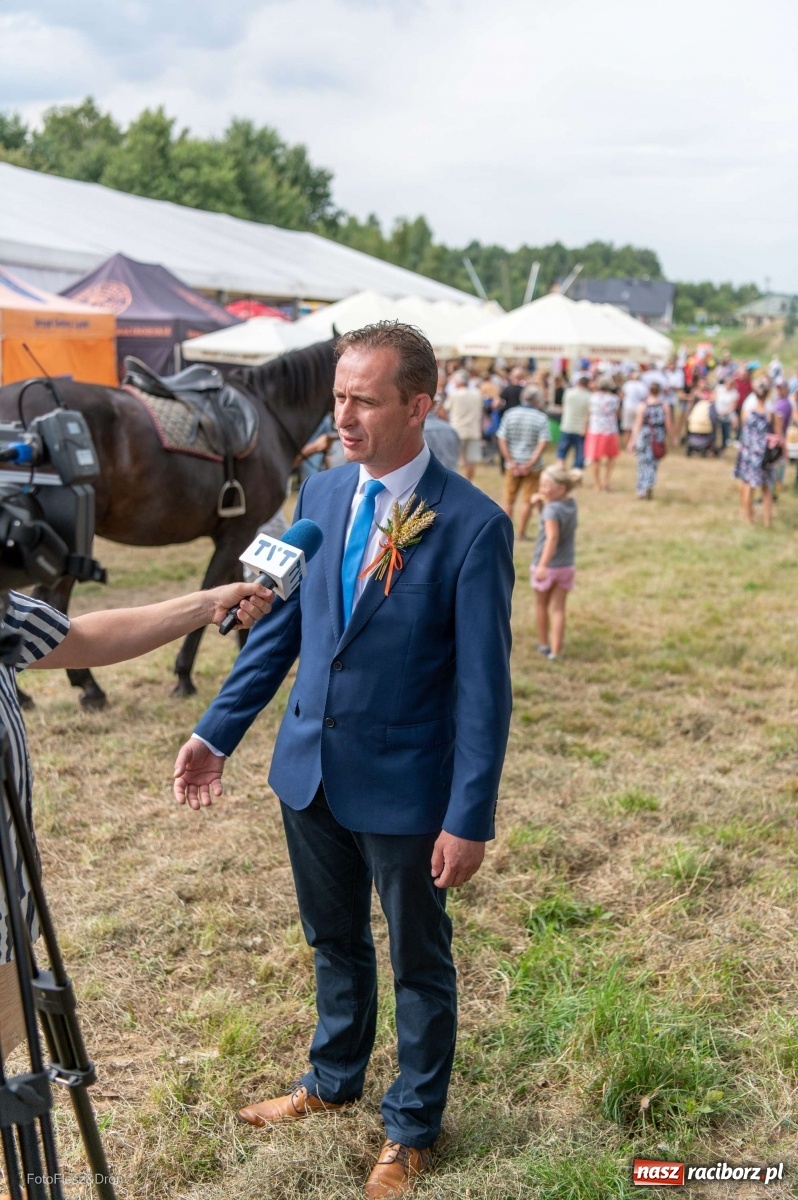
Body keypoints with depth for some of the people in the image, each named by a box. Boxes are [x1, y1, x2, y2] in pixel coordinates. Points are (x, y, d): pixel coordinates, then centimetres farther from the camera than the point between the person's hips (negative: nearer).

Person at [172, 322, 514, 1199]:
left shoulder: (472, 525, -18)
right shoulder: (321, 494, 0)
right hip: (309, 768, 5)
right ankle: (333, 1081, 50)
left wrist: (469, 817, -16)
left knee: (418, 962, 15)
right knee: (333, 942, 25)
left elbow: (484, 685, -16)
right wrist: (216, 732, 6)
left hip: (402, 784, -5)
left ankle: (411, 1128, 38)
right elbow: (281, 624, 8)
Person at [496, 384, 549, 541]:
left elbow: (502, 440, -7)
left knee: (508, 499, 12)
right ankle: (521, 533, 8)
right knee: (527, 501, 6)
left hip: (513, 465, 2)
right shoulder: (541, 418, -8)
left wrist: (511, 462, -8)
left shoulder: (510, 414, -2)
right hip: (533, 467, -2)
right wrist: (530, 464, -14)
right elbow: (543, 444, -15)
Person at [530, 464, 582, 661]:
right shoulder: (571, 504, 3)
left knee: (541, 605, 16)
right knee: (558, 608, 5)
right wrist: (541, 503, -1)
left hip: (547, 565, -5)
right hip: (566, 566, 6)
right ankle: (555, 651, 2)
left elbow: (552, 537, -33)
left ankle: (543, 643, 30)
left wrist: (543, 565, -40)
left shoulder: (552, 509, -21)